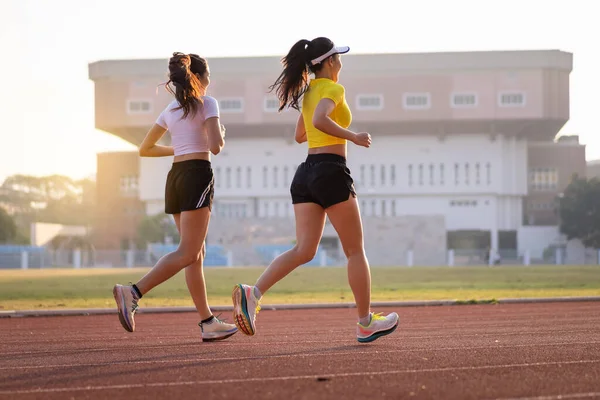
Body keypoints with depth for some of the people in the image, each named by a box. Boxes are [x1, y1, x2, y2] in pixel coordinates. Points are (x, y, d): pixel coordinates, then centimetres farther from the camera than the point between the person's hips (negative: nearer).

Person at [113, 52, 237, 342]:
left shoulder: (170, 109, 17)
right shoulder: (207, 103, -3)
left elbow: (145, 149, 20)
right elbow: (216, 146, -13)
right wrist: (221, 134, 10)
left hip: (175, 176, 8)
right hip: (198, 175, -8)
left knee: (196, 254, 9)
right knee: (188, 253, -12)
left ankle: (208, 323, 7)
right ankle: (133, 292, -28)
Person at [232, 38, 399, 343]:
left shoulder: (308, 92, 17)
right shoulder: (333, 89, -8)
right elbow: (319, 120, -27)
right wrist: (353, 136, -18)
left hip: (306, 173, 8)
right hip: (331, 172, -8)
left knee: (304, 250, 0)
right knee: (355, 251, 4)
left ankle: (253, 293, -21)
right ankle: (366, 323, 11)